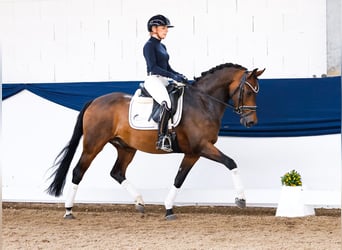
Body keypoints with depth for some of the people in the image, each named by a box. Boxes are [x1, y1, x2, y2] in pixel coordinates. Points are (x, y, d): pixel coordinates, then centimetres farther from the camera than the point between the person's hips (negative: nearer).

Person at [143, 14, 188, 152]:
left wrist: (179, 76, 4)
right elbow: (153, 67, -16)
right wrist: (173, 76, -21)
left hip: (164, 81, 10)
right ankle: (162, 139, -37)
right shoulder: (149, 45, -5)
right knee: (168, 103, -32)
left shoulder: (162, 46, 21)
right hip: (153, 80, -10)